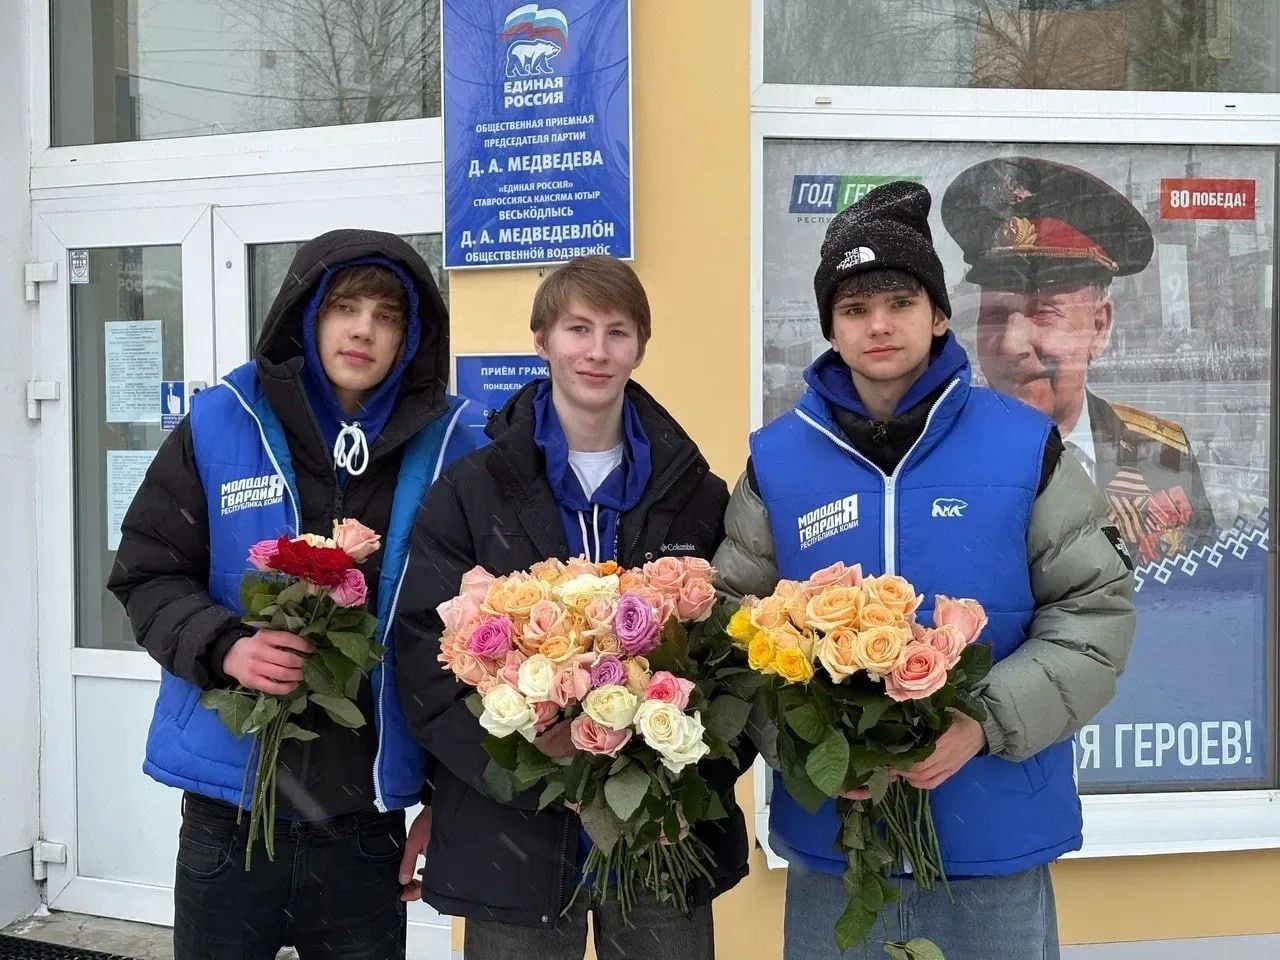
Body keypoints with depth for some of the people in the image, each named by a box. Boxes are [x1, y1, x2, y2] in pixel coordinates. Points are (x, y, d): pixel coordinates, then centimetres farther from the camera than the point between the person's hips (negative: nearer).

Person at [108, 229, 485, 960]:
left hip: (368, 819, 0)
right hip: (230, 808, 0)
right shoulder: (221, 425, -1)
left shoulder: (451, 443, -1)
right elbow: (148, 576, 2)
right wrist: (225, 648, -19)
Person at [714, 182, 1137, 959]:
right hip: (832, 838, 1)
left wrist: (988, 723, -16)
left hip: (996, 834, -1)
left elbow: (1097, 608, -2)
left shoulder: (1024, 444, -3)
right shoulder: (778, 459, 1)